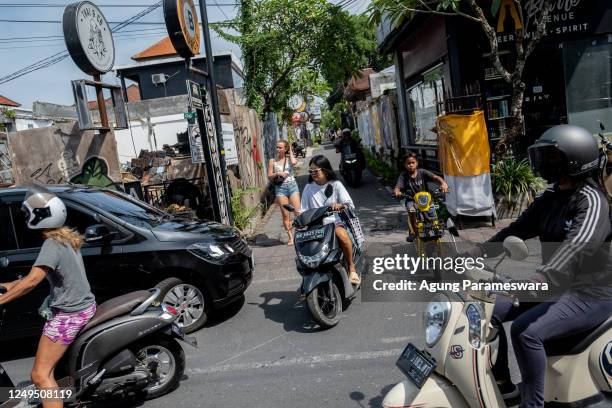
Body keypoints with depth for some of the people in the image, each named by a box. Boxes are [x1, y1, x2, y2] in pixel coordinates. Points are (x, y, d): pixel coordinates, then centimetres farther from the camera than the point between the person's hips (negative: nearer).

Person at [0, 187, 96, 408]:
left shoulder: (52, 244, -19)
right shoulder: (66, 238, 9)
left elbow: (33, 280, -30)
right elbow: (42, 273, 15)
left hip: (68, 314, -10)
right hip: (83, 306, 10)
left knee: (40, 374, -8)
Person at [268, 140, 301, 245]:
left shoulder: (289, 158, 5)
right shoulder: (272, 161, 6)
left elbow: (294, 162, -19)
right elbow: (269, 176, 6)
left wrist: (291, 152, -4)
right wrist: (278, 174, -12)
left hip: (292, 186, 0)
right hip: (280, 188, 1)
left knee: (298, 212, -5)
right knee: (285, 215, 2)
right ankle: (290, 237, 9)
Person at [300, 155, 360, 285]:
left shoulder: (336, 185, 3)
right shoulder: (308, 188, 10)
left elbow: (350, 205, -4)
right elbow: (304, 210, 10)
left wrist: (340, 206, -26)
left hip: (334, 221, -2)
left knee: (342, 234, -35)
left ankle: (351, 267, -15)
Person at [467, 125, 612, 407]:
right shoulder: (550, 198, 7)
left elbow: (577, 247, -35)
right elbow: (518, 230, 4)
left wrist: (537, 280, -50)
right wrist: (475, 252, -8)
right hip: (555, 287, 9)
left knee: (526, 331, -29)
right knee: (489, 310, 2)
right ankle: (502, 384, 15)